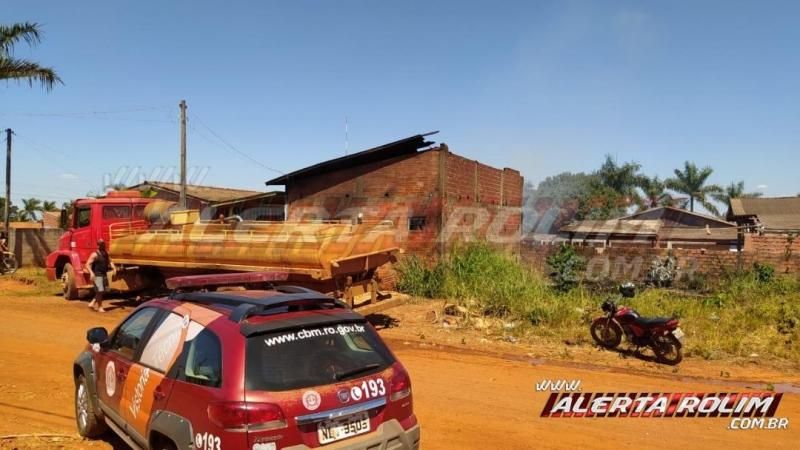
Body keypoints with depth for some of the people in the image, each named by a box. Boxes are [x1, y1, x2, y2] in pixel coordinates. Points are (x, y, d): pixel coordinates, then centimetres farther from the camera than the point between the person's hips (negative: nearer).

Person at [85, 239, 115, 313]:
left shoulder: (106, 254, 11)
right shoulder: (95, 254, -11)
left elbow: (110, 262, 12)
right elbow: (88, 264, -16)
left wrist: (114, 268, -8)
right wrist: (91, 273, -29)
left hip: (104, 275, 8)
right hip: (97, 275, -8)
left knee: (103, 291, 13)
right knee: (99, 291, -7)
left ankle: (92, 303, 27)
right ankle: (100, 307, 5)